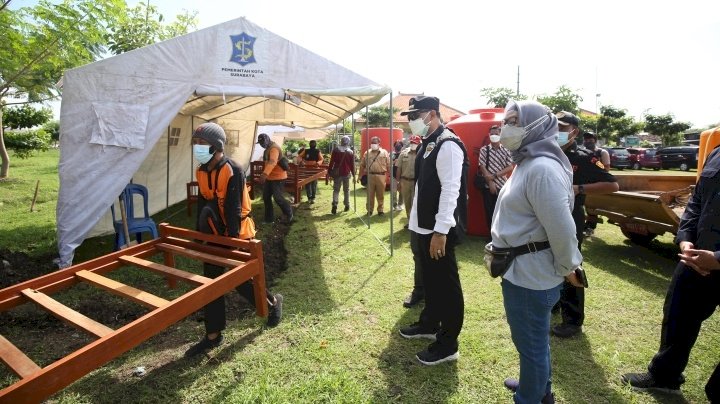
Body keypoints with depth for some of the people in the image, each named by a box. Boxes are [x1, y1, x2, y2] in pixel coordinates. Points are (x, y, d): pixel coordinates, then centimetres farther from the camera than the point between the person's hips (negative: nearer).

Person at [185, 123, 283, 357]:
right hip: (215, 235, 7)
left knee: (240, 281, 3)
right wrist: (199, 234, 11)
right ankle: (213, 335, 18)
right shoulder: (201, 172, 3)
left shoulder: (232, 171, -20)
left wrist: (232, 241, -23)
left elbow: (234, 209, -23)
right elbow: (202, 204, 11)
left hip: (237, 235, -7)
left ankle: (273, 302, 31)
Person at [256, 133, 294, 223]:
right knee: (266, 197, 9)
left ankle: (289, 213, 14)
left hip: (278, 177, -10)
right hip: (269, 178, 10)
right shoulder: (268, 148, 14)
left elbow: (272, 162, -37)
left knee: (278, 198, -9)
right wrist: (265, 175, 22)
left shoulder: (274, 148, -20)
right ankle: (269, 218, 17)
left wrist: (264, 174, -50)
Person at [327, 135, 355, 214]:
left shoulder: (336, 150, -1)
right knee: (346, 190, 12)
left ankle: (334, 204, -14)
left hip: (337, 173, -1)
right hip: (347, 173, 1)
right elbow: (352, 164, 2)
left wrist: (329, 172, 3)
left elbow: (331, 162, -2)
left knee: (336, 190, 3)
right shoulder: (351, 152, 2)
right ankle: (347, 205, 15)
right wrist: (353, 174, 9)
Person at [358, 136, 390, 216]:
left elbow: (388, 165, 3)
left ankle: (381, 210, 17)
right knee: (370, 194, 5)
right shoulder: (367, 153, 10)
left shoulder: (384, 152, 6)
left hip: (381, 176, -1)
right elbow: (362, 165, 11)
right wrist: (360, 176, 9)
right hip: (370, 176, 1)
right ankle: (369, 210, 15)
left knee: (380, 194, 6)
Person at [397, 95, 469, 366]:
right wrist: (417, 224, 18)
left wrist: (440, 232, -26)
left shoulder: (448, 145, -17)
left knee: (445, 285, 4)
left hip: (437, 230, -10)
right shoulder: (427, 143, 12)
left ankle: (447, 344, 18)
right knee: (429, 279, 23)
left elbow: (451, 190, -23)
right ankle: (429, 324, 42)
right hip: (421, 227, 10)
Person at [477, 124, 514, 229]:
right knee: (489, 212, 4)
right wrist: (490, 182, -11)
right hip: (488, 186, 0)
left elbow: (510, 167, -2)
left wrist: (494, 175, -14)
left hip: (502, 186, 1)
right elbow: (482, 167, -4)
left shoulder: (506, 151, 5)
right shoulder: (484, 150, 2)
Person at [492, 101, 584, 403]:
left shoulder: (542, 168, -24)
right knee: (533, 337, 26)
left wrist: (568, 268, -13)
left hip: (530, 273, -10)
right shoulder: (527, 162, 11)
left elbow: (562, 228, -26)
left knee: (530, 341, 9)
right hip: (522, 269, 10)